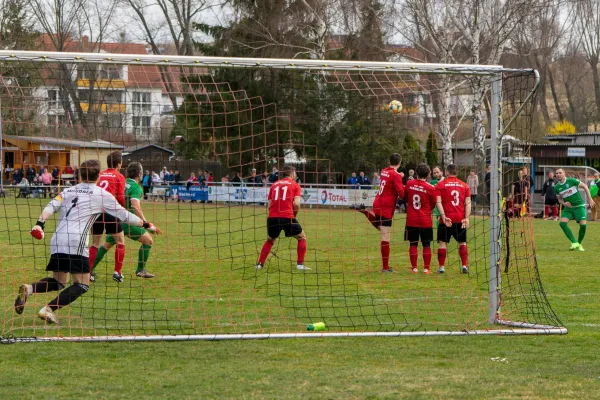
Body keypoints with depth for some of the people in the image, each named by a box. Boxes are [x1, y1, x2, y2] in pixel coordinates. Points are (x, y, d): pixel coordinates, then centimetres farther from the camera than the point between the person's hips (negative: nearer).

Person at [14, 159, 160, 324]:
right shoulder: (102, 195, 8)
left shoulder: (68, 191, 19)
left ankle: (29, 289, -8)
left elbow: (51, 206, 2)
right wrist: (145, 224, 23)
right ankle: (48, 309, -16)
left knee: (58, 282, 19)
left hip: (57, 242, 6)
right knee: (82, 285, 1)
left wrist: (40, 224, -9)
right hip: (76, 243, -6)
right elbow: (123, 215, 12)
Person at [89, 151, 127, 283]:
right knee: (120, 242, 8)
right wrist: (123, 208, 13)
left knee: (95, 243, 14)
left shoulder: (100, 175, 12)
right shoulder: (119, 176, 0)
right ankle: (117, 272, 1)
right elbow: (120, 198, -4)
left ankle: (89, 272, 7)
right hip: (110, 211, -4)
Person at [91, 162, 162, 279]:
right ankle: (140, 270, 3)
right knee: (147, 240, 4)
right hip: (127, 221, -8)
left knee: (107, 245, 21)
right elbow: (135, 207, -24)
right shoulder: (136, 187, -11)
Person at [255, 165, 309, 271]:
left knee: (270, 240, 26)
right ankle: (300, 264, 6)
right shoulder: (295, 185, 7)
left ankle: (260, 264, 16)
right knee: (302, 238, 16)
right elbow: (296, 204, -6)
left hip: (272, 217, 4)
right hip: (288, 217, -4)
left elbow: (269, 205, 13)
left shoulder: (274, 185, 18)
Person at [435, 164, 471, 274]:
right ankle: (465, 265, 2)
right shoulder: (464, 185, 9)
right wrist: (467, 218, -2)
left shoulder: (440, 185, 1)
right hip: (460, 219, 2)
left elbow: (438, 202, -9)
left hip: (446, 219, -2)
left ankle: (441, 267, 0)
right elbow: (468, 203, 2)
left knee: (443, 242, 5)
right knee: (462, 242, 12)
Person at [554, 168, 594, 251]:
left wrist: (590, 199, -8)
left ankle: (579, 244, 10)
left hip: (579, 206, -3)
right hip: (568, 207, 3)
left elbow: (584, 186, -4)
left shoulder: (571, 181, -13)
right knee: (562, 223, -20)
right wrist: (564, 203, -10)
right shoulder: (557, 187, 0)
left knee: (583, 225, -14)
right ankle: (574, 243, -14)